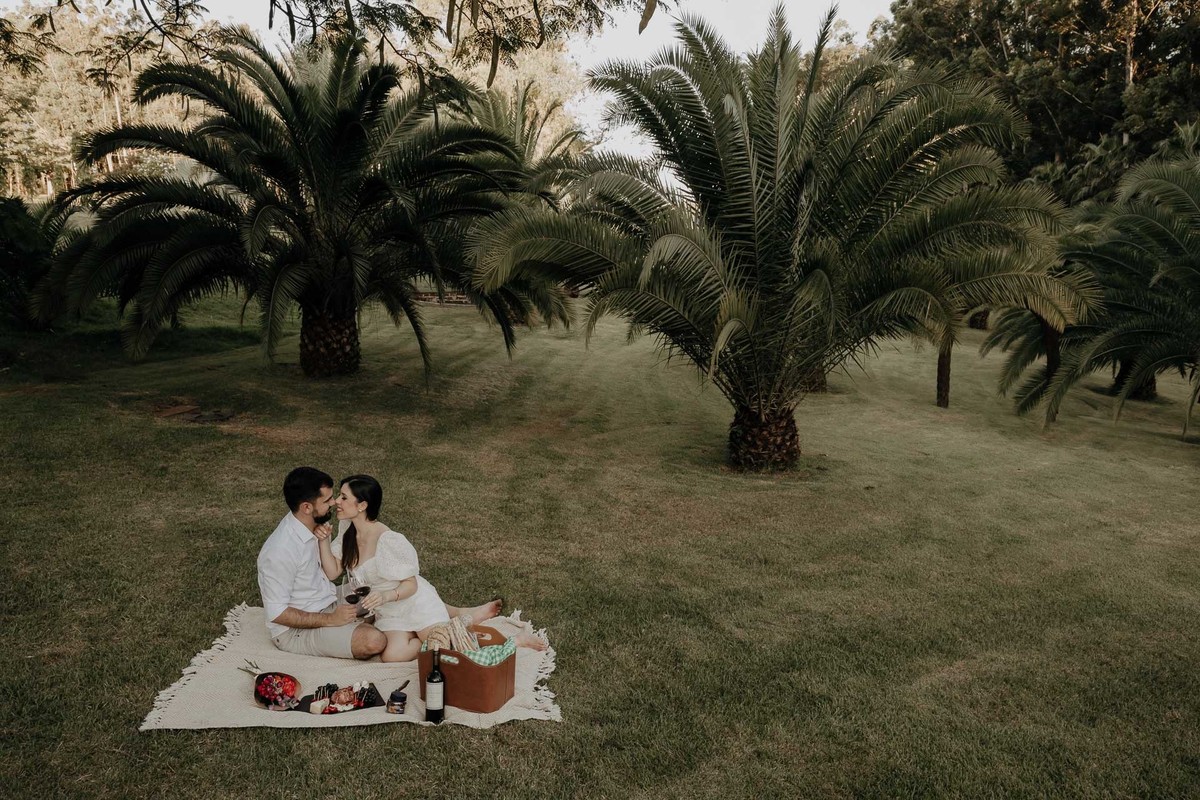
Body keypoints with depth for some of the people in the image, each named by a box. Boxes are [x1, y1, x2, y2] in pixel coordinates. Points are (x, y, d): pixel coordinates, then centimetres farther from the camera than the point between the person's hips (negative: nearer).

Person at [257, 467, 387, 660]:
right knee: (374, 641, -25)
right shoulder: (280, 550, -30)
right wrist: (330, 620, -23)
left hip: (327, 601, 9)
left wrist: (323, 540, -10)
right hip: (295, 629, -9)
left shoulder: (313, 525, -4)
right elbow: (276, 613, -25)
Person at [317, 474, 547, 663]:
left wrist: (386, 596, -37)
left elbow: (411, 585, -18)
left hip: (415, 602, -7)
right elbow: (332, 572, -3)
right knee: (392, 654, -22)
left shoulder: (388, 541, -25)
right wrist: (324, 541, -17)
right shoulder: (348, 531, -1)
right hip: (389, 612, 7)